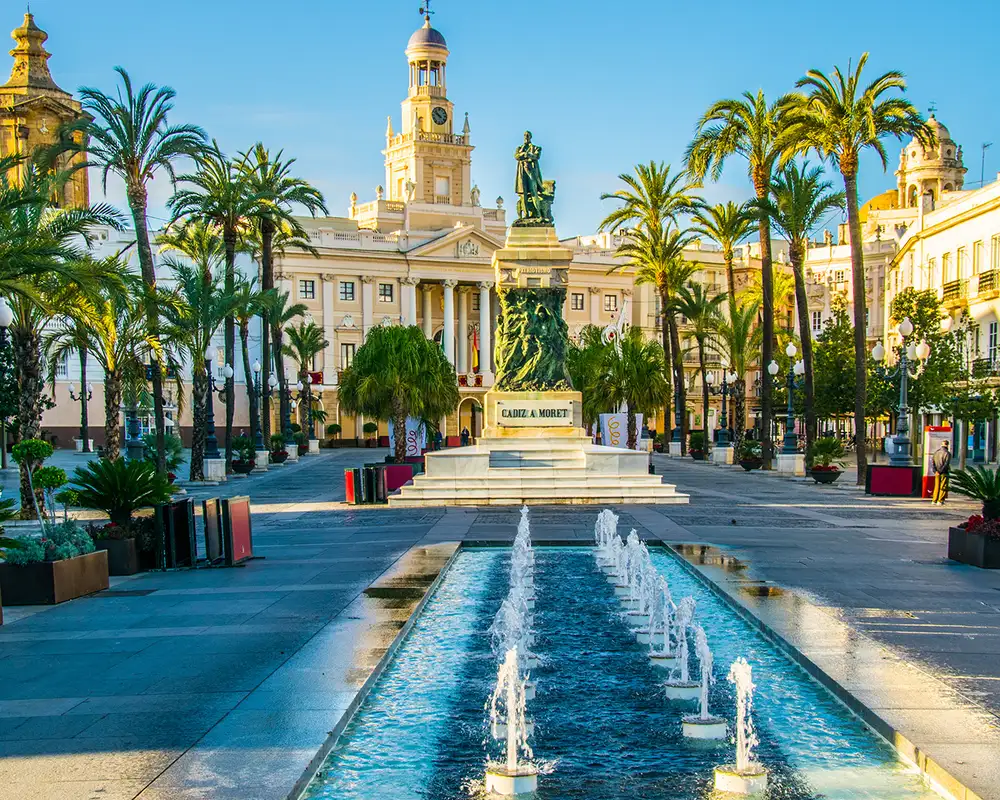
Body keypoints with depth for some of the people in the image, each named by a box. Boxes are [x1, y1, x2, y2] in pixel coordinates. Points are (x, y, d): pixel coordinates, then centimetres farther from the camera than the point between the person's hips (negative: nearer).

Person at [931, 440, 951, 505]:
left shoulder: (936, 452, 8)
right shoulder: (947, 453, -9)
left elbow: (932, 461, 1)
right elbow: (946, 464, -17)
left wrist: (935, 471, -8)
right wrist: (940, 471, -13)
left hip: (937, 472, 5)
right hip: (944, 473, -5)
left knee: (937, 486, 12)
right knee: (943, 487, 2)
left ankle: (934, 500, 10)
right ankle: (940, 501, -2)